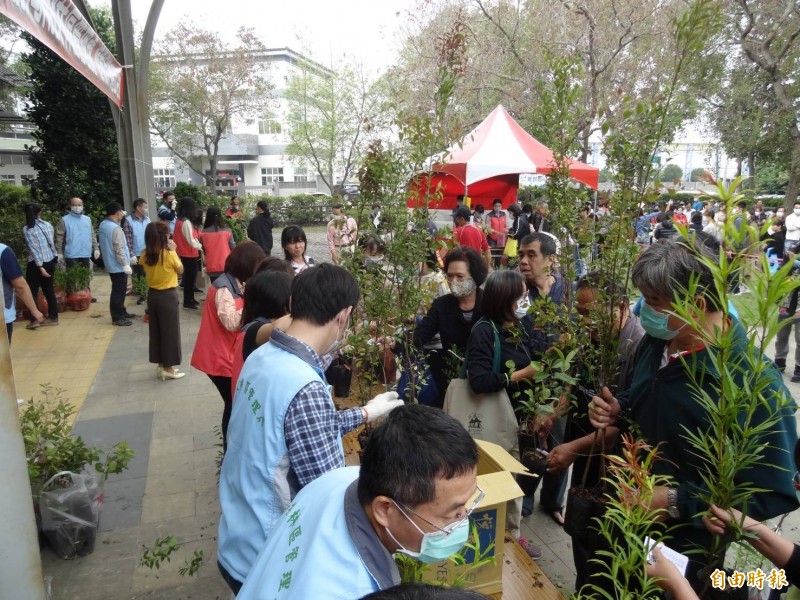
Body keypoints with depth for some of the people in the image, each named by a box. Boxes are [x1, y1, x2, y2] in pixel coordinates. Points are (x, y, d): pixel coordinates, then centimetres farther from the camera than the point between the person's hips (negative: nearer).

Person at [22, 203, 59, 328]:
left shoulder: (27, 229, -11)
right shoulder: (47, 225, 4)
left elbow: (34, 249, -16)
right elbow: (52, 243, 6)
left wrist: (40, 266, -17)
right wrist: (55, 259, 13)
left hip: (36, 264, -5)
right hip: (50, 261, 5)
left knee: (32, 291, 5)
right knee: (49, 290, 12)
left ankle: (34, 320, 3)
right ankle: (53, 317, 16)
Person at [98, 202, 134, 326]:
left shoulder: (103, 225, 7)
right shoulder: (115, 228, -23)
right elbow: (119, 249, -24)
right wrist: (126, 265, -19)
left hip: (111, 264, 10)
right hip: (118, 265, -10)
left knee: (118, 290, 20)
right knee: (119, 291, -2)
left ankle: (122, 312, 31)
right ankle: (117, 318, 5)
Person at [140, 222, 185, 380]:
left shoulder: (145, 255, -2)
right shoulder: (170, 254, -18)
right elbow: (180, 270, -3)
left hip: (152, 295, 6)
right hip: (168, 296, -6)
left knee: (156, 330, 15)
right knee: (170, 331, 6)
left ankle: (161, 365, 25)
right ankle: (168, 368, 13)